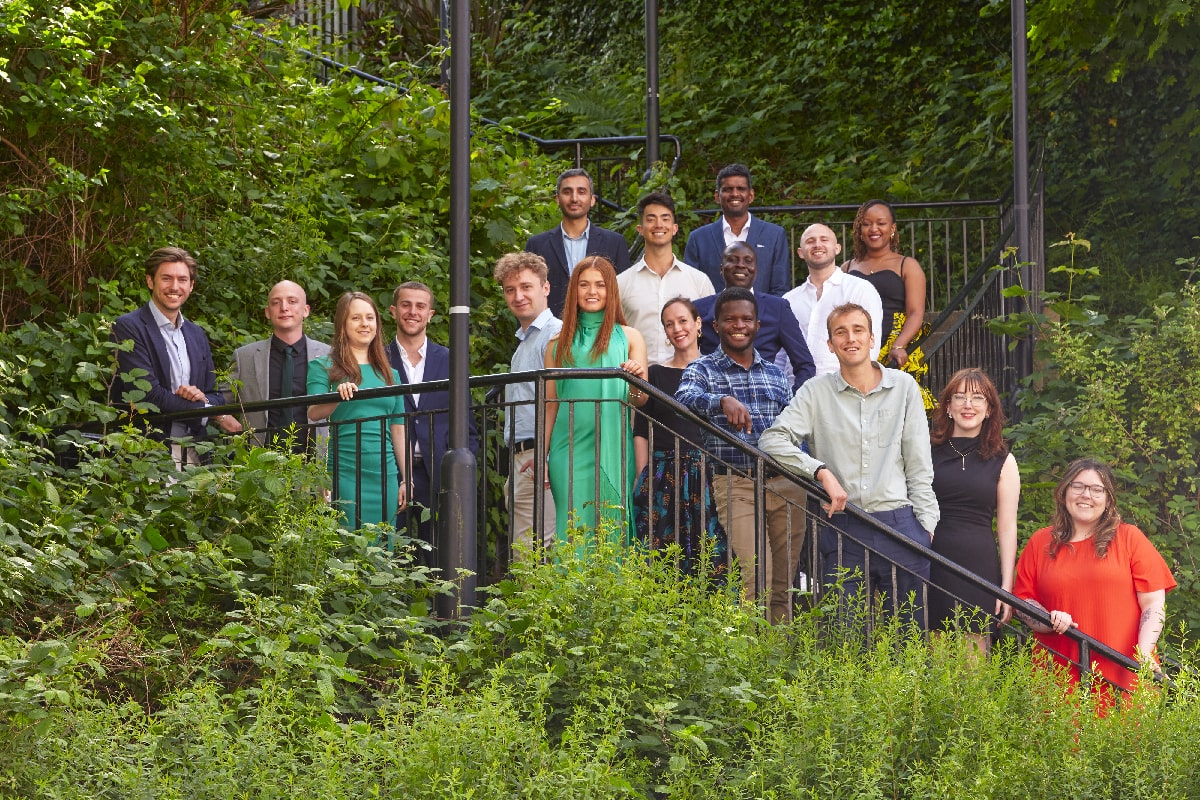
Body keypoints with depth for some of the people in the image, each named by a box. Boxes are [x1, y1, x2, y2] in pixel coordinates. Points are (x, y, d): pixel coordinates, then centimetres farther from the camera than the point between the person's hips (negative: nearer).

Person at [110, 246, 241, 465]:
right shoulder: (128, 327, -3)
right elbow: (148, 395, -12)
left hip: (193, 455, 6)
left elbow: (217, 398, 20)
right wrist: (216, 414, -7)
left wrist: (202, 397, -6)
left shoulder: (197, 334, 19)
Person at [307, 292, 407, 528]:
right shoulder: (324, 367, 5)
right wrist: (339, 395, -29)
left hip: (384, 478, 4)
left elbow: (398, 431, 17)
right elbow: (313, 413, -10)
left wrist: (406, 480, 11)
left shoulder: (389, 374, 18)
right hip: (344, 474, -4)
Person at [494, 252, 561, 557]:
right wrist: (514, 469, 21)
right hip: (519, 459, 10)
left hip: (538, 456, -10)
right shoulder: (522, 342, 24)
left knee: (530, 555, -14)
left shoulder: (555, 334, -8)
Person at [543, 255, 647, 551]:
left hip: (613, 449, -1)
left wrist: (638, 378, -20)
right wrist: (540, 456, 7)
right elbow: (551, 405, 14)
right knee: (573, 531, -4)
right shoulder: (559, 343, 13)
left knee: (612, 528, -4)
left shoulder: (628, 337, 8)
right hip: (569, 450, 1)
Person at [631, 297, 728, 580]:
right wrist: (643, 479, 0)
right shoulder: (655, 374, 10)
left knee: (711, 560, -6)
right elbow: (641, 432, 7)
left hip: (708, 479, 0)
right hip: (662, 478, 0)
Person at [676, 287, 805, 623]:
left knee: (784, 583, 5)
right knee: (757, 574, -19)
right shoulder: (702, 369, 4)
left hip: (786, 483, 4)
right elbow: (686, 397, -18)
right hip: (736, 485, -4)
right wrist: (723, 401, -38)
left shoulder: (776, 373, 17)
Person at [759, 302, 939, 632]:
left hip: (899, 524, 1)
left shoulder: (903, 387, 9)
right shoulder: (817, 391, 6)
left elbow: (919, 465, 9)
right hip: (843, 531, 0)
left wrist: (926, 524, 2)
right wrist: (822, 472, -13)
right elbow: (771, 440, -3)